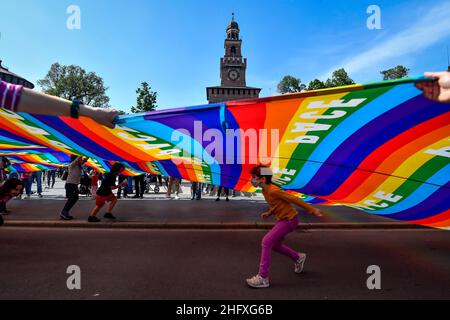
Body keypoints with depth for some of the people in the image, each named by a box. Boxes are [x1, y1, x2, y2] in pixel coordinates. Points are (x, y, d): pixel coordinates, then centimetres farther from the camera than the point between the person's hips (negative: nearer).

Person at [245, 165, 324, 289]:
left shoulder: (273, 190, -25)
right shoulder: (265, 191, 2)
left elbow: (294, 199, -23)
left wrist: (312, 210, -21)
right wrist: (269, 213, 3)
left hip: (289, 220, -9)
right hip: (283, 219, 9)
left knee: (266, 242, -14)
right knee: (274, 244, 20)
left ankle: (263, 278, -8)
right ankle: (298, 257, 41)